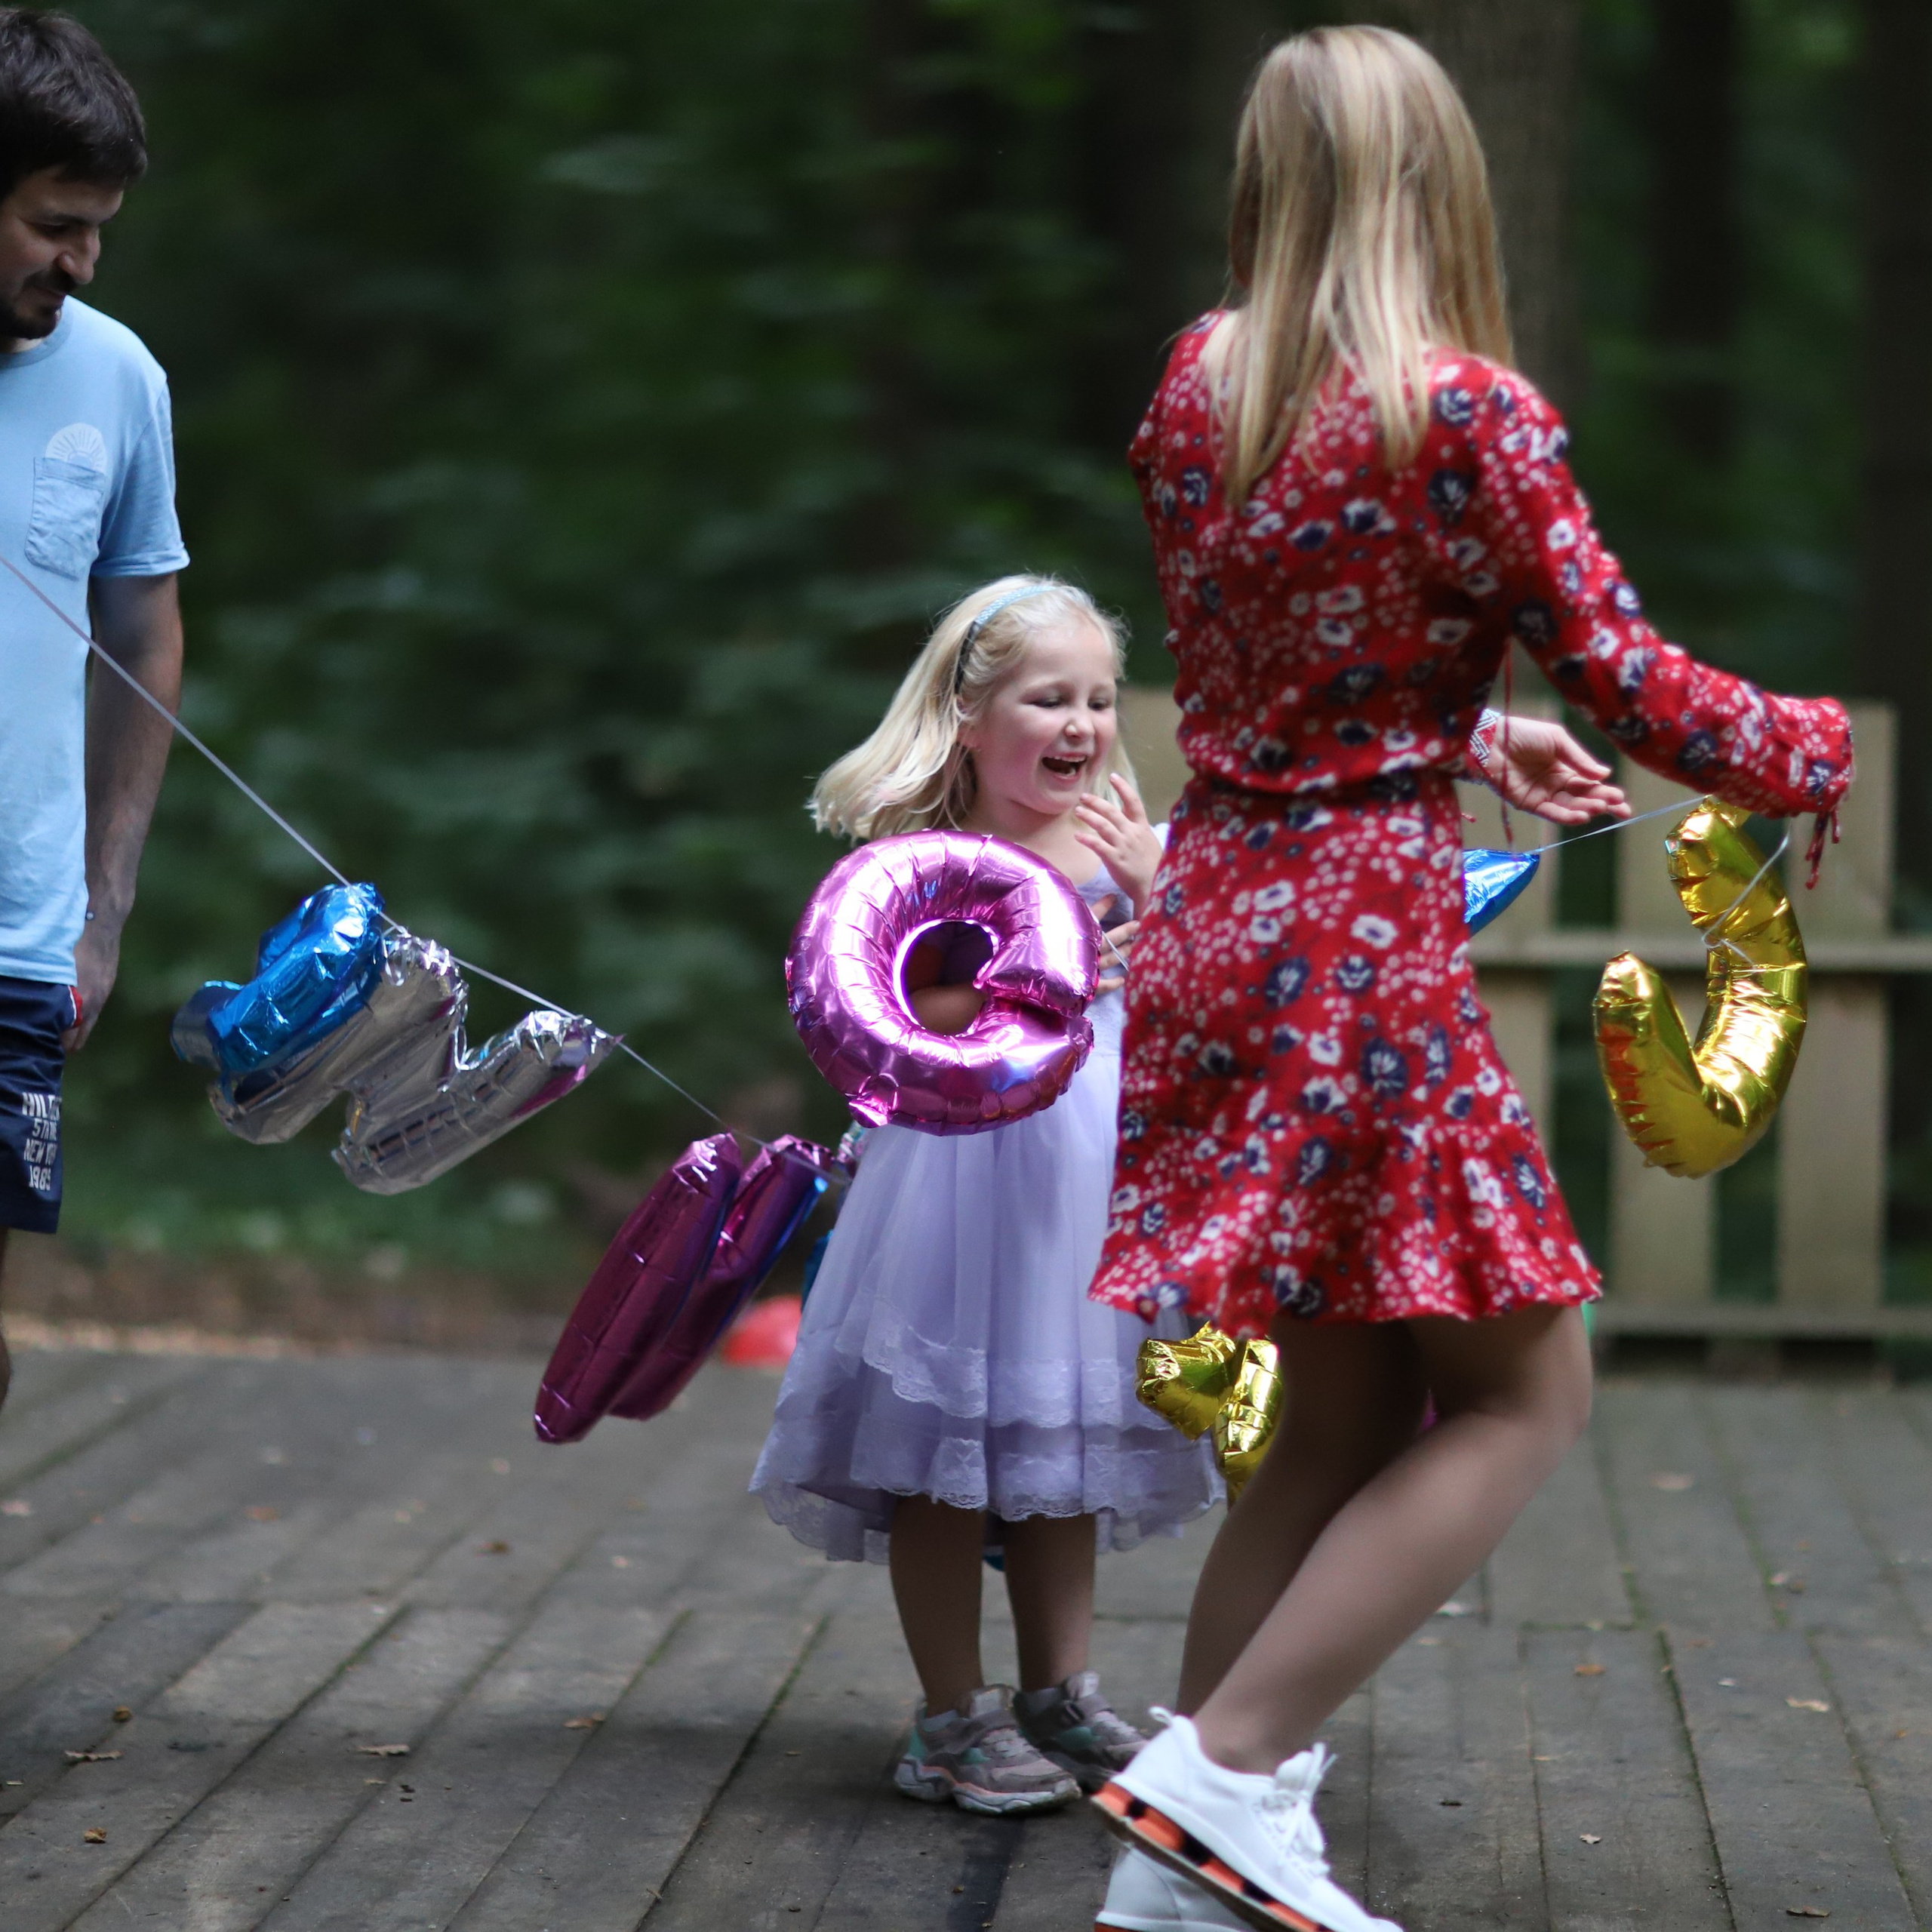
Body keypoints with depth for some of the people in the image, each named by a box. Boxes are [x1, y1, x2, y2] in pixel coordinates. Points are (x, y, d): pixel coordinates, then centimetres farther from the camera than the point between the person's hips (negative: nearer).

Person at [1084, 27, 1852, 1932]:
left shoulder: (1193, 388, 7)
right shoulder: (1467, 410, -12)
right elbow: (1629, 691, -9)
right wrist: (1813, 752, 9)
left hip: (1213, 918, 7)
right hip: (1366, 936, -7)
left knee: (1346, 1409, 14)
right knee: (1520, 1393, 4)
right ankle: (1225, 1773, -6)